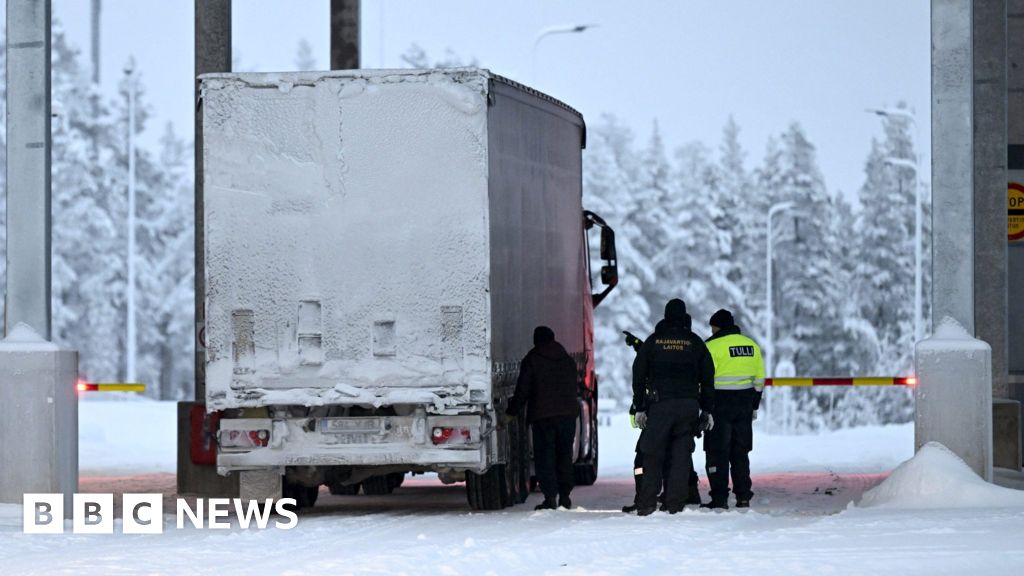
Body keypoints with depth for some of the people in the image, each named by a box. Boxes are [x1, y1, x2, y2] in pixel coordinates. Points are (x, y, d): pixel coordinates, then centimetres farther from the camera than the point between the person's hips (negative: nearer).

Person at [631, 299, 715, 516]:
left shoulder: (652, 342, 4)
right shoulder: (695, 343, 6)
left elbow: (639, 376, 4)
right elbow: (707, 379, 7)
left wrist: (640, 408, 7)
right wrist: (708, 410, 12)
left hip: (659, 406, -1)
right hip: (689, 406, 1)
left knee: (652, 455, 3)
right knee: (682, 455, 3)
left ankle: (647, 504, -3)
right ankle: (675, 504, -2)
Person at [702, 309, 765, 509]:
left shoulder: (713, 346, -10)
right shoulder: (752, 345, 10)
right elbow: (759, 380, 13)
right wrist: (754, 406, 19)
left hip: (720, 404, -6)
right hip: (745, 405, 6)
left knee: (717, 452, 0)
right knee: (740, 452, 13)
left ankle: (720, 498, -4)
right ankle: (743, 497, 11)